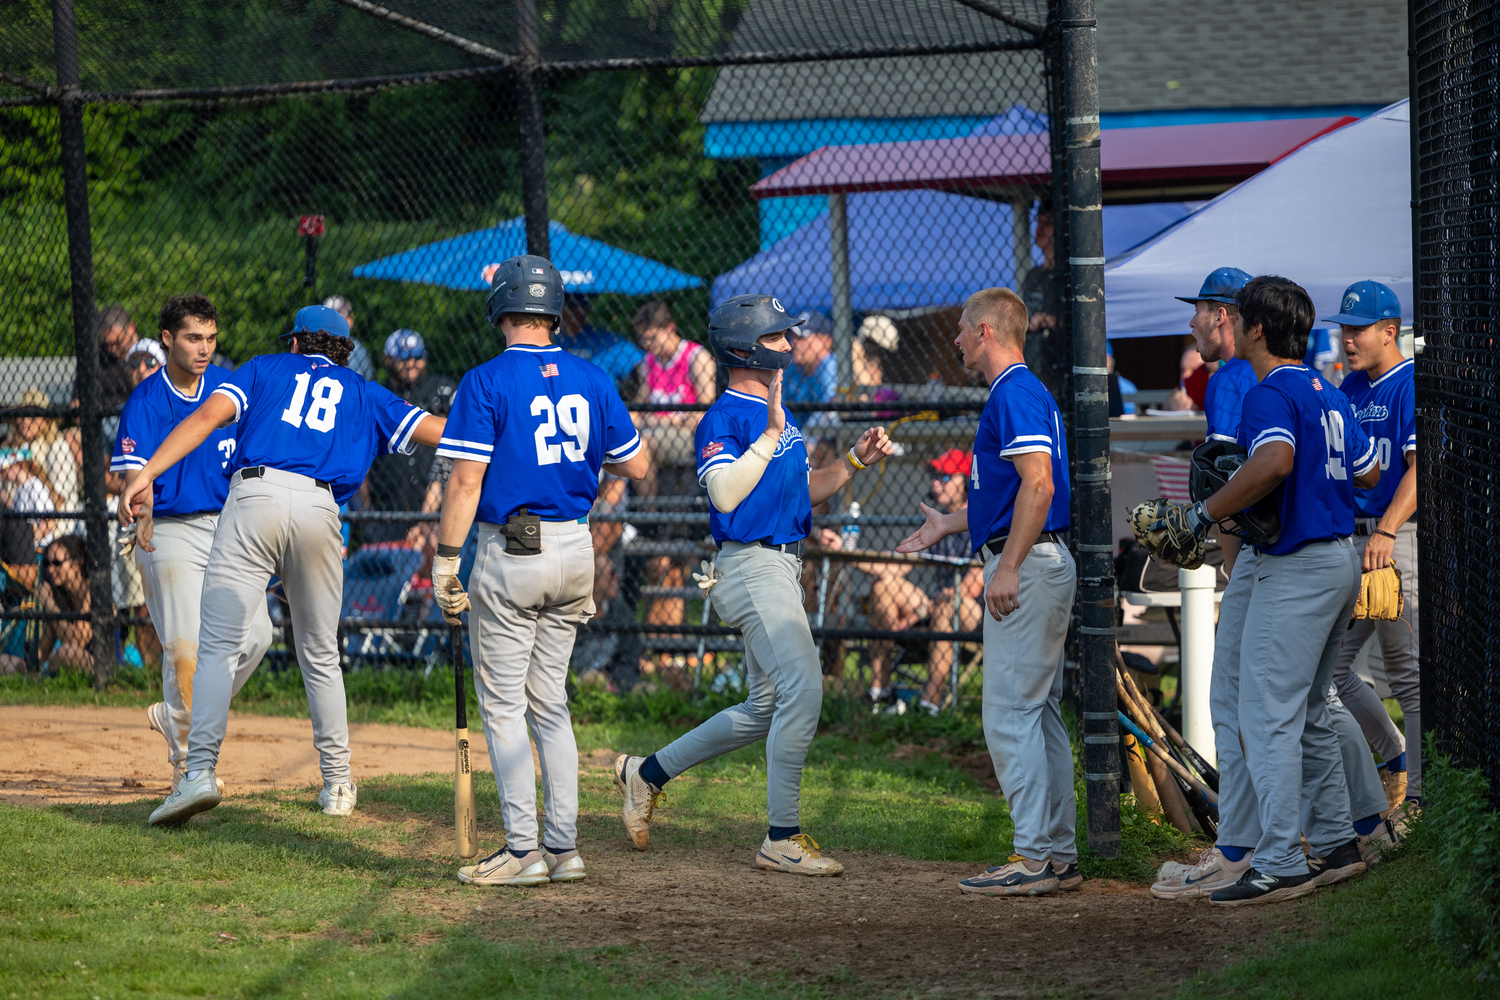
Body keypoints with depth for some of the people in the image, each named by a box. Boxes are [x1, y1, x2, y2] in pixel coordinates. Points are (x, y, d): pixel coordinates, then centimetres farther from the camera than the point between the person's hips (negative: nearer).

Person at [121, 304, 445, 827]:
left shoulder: (266, 368, 22)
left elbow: (208, 415, 4)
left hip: (255, 495, -2)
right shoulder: (364, 393, 25)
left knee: (219, 646, -6)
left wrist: (146, 475, -5)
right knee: (320, 655, 17)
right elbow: (439, 432, 20)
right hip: (319, 508, 2)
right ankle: (337, 782, 18)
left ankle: (201, 769, -22)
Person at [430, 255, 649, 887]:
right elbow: (636, 466, 10)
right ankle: (563, 848, 11)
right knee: (549, 703, 14)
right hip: (575, 551, 6)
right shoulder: (591, 380, 5)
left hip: (511, 554, -6)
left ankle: (523, 851, -3)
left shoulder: (487, 382, -11)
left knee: (503, 705, 0)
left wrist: (445, 561, -10)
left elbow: (466, 480, -15)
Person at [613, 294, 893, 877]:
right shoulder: (724, 418, -11)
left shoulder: (777, 413, 17)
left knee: (766, 709, 14)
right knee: (803, 689, -17)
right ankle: (782, 839, -13)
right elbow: (725, 494, -24)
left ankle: (647, 774, 26)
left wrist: (854, 461, 10)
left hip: (781, 567, 10)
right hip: (751, 563, -10)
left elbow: (804, 490, 23)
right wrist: (770, 436, -24)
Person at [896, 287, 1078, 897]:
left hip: (1026, 566, -11)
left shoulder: (1014, 394, -13)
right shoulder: (1023, 391, 19)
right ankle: (1059, 854, 13)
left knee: (1010, 715, -10)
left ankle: (1034, 858, -12)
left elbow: (1037, 485, -23)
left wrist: (1007, 569, -26)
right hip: (1042, 566, 11)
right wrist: (948, 525, 35)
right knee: (1039, 713, 11)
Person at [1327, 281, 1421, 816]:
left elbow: (1420, 468, -22)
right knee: (1327, 665, 10)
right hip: (1351, 541, 9)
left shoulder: (1413, 386, -11)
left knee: (1408, 673, -5)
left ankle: (1422, 795, 0)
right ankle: (1397, 758, 24)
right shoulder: (1350, 388, 15)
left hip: (1401, 541, -9)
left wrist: (1385, 532, -33)